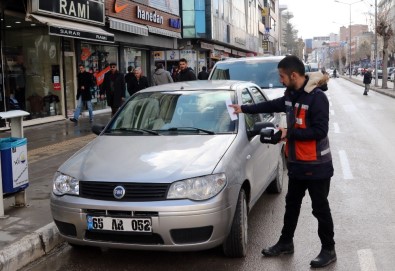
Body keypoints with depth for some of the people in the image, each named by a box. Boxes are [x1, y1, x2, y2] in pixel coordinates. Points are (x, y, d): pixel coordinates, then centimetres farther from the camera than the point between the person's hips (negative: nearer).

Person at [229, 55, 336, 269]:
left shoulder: (317, 98, -21)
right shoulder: (291, 95, 4)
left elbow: (319, 131, -26)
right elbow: (272, 105, 21)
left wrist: (289, 133, -22)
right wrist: (244, 109, 25)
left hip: (316, 166, -8)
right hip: (296, 163, 8)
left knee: (320, 209, 4)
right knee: (291, 205, 19)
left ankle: (328, 250, 20)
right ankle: (285, 243, 35)